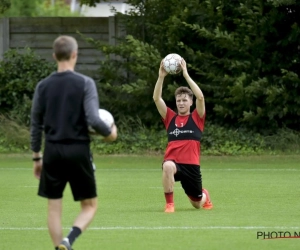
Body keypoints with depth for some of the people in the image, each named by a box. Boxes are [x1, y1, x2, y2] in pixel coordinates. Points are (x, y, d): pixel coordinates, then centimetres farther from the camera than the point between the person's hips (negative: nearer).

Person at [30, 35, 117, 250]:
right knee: (90, 205, 8)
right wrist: (110, 133, 3)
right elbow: (93, 119, -17)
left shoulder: (43, 86, 3)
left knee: (54, 206, 11)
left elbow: (36, 124, 7)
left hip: (53, 151, 3)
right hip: (78, 151, -3)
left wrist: (37, 157, 16)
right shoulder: (85, 83, -8)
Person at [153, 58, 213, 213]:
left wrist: (186, 75, -17)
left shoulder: (196, 118, 3)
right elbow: (156, 98, -2)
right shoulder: (170, 118, 8)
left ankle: (205, 196, 54)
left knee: (197, 204, 14)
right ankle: (169, 204, -28)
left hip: (191, 165, 0)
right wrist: (161, 76, -13)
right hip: (173, 161, 0)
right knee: (168, 166, -41)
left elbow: (200, 97, -13)